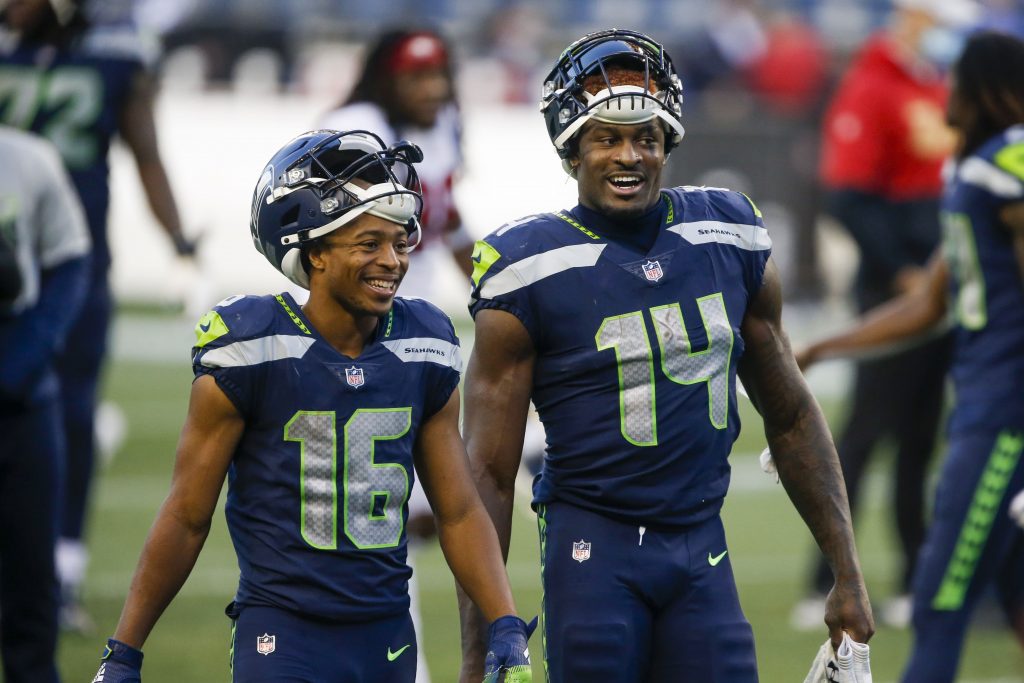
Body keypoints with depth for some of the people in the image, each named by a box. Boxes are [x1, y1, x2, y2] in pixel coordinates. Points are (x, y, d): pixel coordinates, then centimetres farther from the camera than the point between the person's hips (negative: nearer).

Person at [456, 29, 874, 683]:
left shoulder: (731, 237, 5)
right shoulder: (529, 271, -7)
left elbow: (791, 416, 15)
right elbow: (489, 472, -6)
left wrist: (849, 576, 13)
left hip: (703, 548, 4)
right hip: (595, 548, -4)